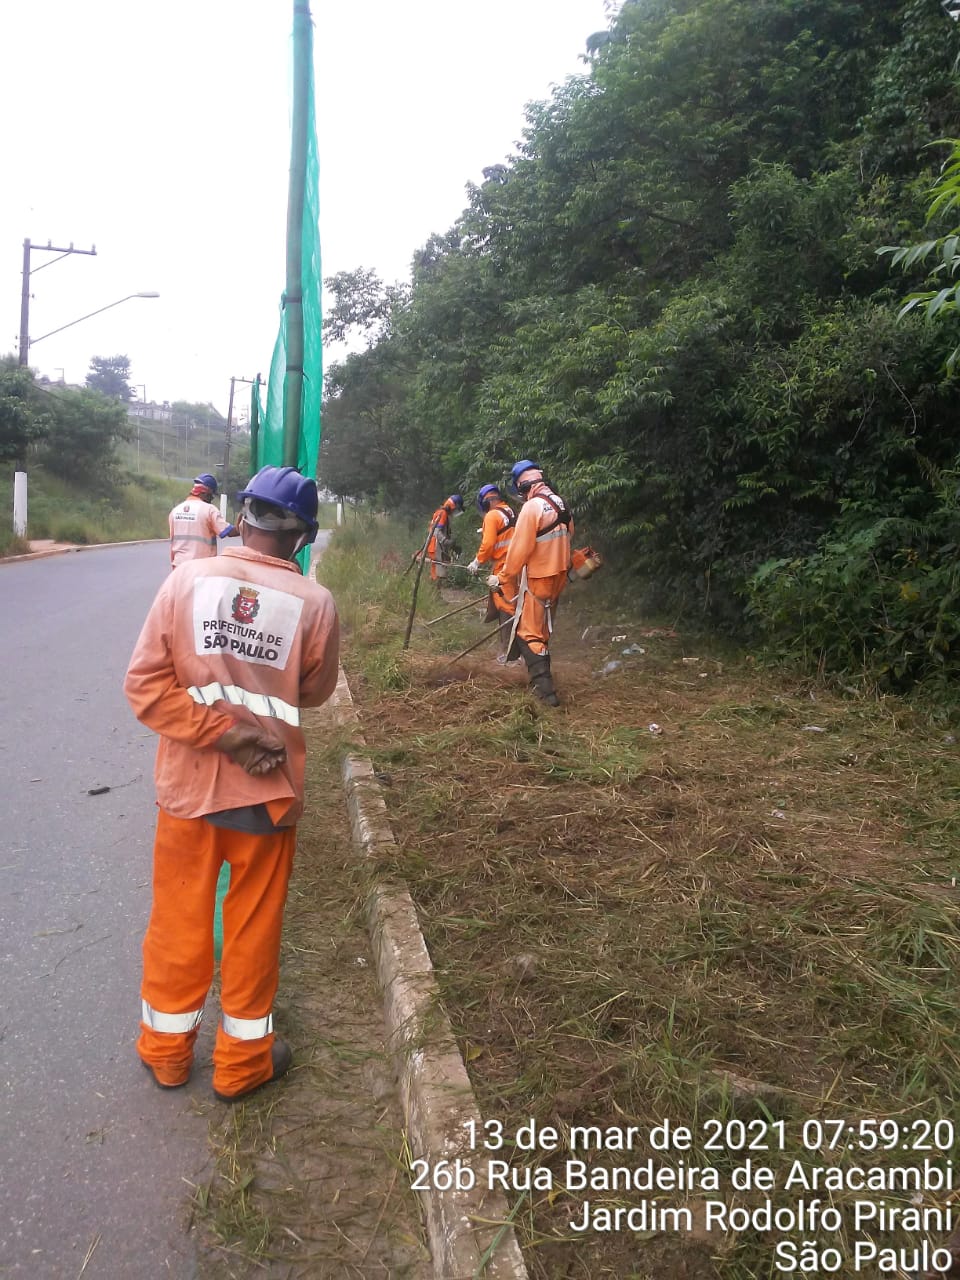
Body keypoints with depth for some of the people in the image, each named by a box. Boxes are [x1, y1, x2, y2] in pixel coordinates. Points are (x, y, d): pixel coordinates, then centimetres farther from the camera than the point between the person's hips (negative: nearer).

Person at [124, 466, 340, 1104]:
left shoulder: (187, 579, -9)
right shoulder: (315, 603, -13)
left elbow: (145, 684, -11)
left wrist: (223, 731, -10)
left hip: (188, 786, 2)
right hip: (269, 791, -1)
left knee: (179, 921, 19)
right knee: (252, 928, 16)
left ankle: (166, 1049, 39)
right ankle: (243, 1061, 33)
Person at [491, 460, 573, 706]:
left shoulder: (531, 507, -19)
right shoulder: (561, 504, 7)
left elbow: (518, 549, -19)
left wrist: (503, 578, -9)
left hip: (538, 579, -9)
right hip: (558, 576, 9)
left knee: (530, 633, -5)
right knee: (542, 629, 21)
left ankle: (544, 688, -11)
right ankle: (541, 677, 34)